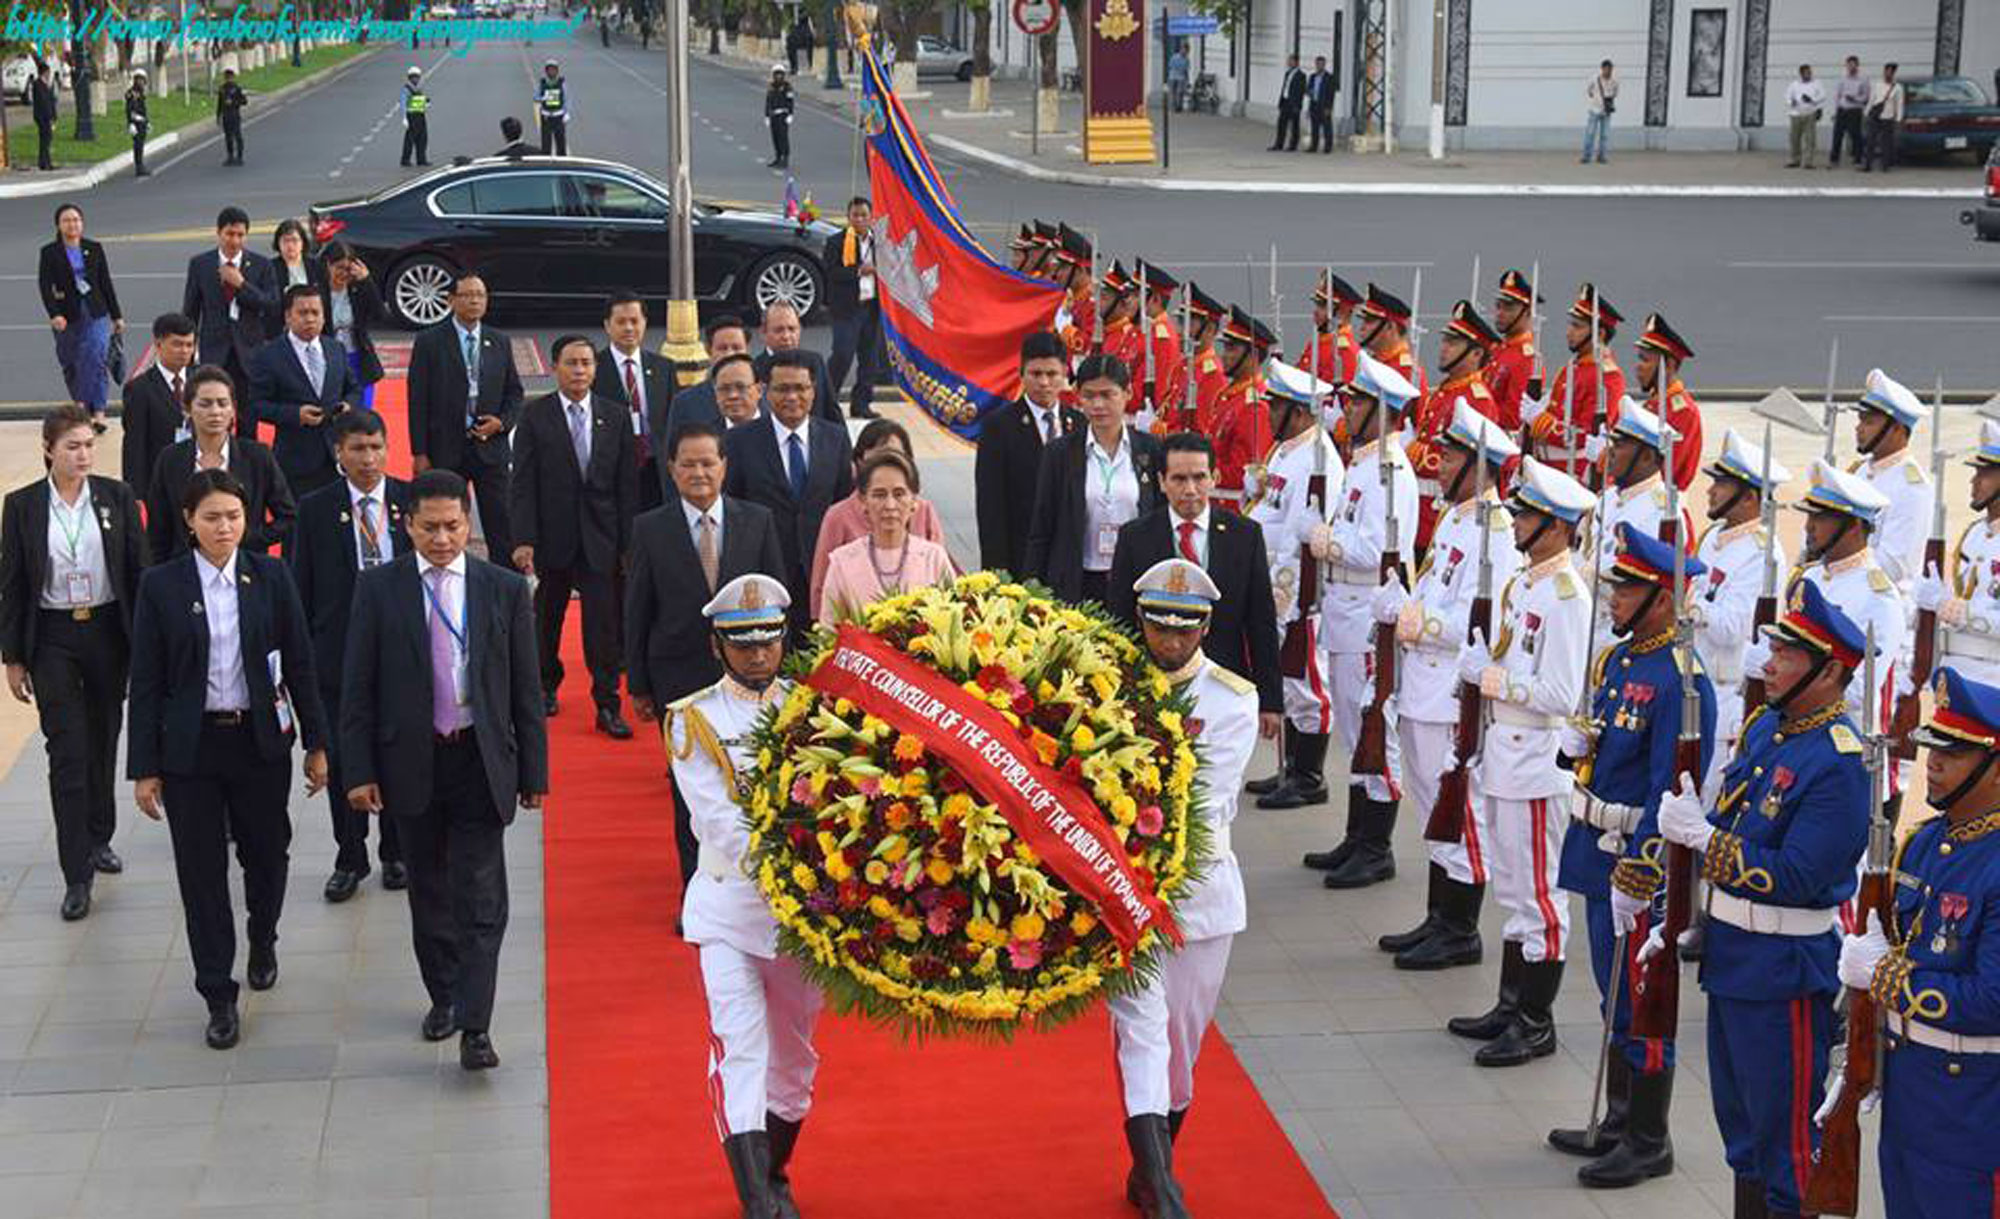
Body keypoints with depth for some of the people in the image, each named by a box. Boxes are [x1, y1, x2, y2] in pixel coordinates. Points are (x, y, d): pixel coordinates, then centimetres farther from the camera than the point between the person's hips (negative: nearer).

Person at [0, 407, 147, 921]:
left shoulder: (116, 497, -1)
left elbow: (138, 569, 2)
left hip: (107, 631, 2)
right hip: (53, 638, -2)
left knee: (103, 742, 15)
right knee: (67, 752, -6)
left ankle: (99, 838, 36)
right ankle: (77, 874, -4)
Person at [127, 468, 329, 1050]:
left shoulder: (271, 577, -1)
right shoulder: (161, 585, -5)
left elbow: (300, 664, 3)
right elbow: (146, 681, -3)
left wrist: (316, 743, 2)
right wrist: (144, 767, -5)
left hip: (260, 741, 1)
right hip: (189, 747, -1)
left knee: (266, 853, 14)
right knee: (202, 870, 3)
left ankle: (262, 940, 45)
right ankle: (219, 997, 14)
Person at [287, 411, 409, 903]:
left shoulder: (413, 501, -1)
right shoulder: (316, 509, -2)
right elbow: (302, 586, 0)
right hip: (340, 653, 0)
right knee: (341, 757, 6)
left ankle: (396, 852, 29)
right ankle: (349, 858, 22)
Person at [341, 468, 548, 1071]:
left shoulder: (504, 589, 0)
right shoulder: (378, 588, -1)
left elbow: (526, 689, 4)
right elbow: (358, 688, 0)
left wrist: (533, 772, 2)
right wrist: (359, 771, -6)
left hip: (480, 762, -1)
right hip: (411, 762, 1)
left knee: (481, 899, -5)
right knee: (428, 892, 14)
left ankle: (474, 1028, -4)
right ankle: (443, 997, 32)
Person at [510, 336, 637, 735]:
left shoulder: (616, 416, 3)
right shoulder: (535, 416, -3)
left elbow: (627, 484, 3)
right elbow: (523, 483, -6)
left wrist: (629, 543, -1)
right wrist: (523, 540, -13)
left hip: (601, 538, 1)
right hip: (552, 535, -1)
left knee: (604, 623, -2)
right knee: (546, 616, 14)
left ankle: (607, 705, 4)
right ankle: (546, 686, 33)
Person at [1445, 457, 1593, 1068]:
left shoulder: (1566, 595, -18)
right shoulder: (1522, 582, 10)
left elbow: (1560, 696, -22)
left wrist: (1494, 680, -15)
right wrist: (1479, 663, 0)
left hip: (1536, 759, -9)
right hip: (1504, 752, 9)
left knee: (1536, 894, 0)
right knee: (1511, 889, 17)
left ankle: (1537, 1024, 9)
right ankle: (1511, 1007, 28)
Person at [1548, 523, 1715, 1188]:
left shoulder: (1681, 680, -20)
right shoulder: (1616, 657, 8)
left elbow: (1672, 791, -22)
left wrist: (1634, 878, -22)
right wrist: (1580, 744, 1)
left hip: (1642, 858, -9)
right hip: (1597, 850, 9)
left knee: (1641, 1005, 0)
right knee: (1615, 997, 18)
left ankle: (1649, 1143, 12)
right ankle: (1619, 1122, 30)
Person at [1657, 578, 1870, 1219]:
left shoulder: (1840, 764, -21)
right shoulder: (1764, 725, 7)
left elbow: (1795, 878, -26)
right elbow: (1719, 826, 16)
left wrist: (1701, 836, -24)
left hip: (1785, 972, -9)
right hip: (1729, 952, 9)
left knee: (1785, 1135, 3)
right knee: (1739, 1121, 20)